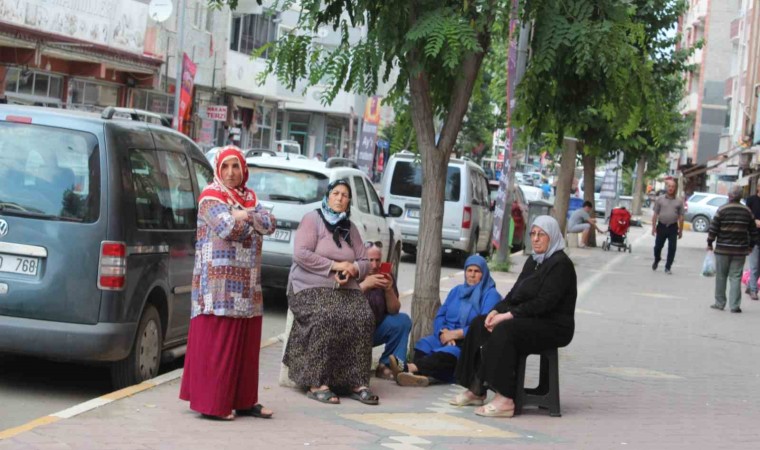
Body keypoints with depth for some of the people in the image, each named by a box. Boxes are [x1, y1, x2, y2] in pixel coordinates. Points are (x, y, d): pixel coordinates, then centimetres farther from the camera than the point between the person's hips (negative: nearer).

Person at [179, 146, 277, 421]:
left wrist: (245, 215, -10)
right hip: (218, 282, -7)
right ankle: (212, 403, -3)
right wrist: (254, 220, -2)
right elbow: (227, 227, -18)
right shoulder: (211, 197, -3)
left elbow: (270, 224, 4)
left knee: (245, 344, 7)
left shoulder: (249, 197, 18)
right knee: (216, 343, -6)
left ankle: (243, 401, 14)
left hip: (247, 285, 7)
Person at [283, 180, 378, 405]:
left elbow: (364, 262, 17)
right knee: (326, 319, -34)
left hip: (346, 289, 5)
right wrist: (334, 265, -13)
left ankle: (357, 383, -22)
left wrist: (353, 270, -7)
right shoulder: (312, 219, 2)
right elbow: (300, 254, -11)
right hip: (310, 287, -5)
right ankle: (316, 384, -30)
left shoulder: (350, 228, 20)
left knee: (363, 318, -24)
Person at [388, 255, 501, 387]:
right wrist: (444, 332, -9)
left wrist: (456, 334, -18)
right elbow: (440, 316, 14)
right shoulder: (456, 291, 22)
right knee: (423, 344, -25)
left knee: (450, 353, -37)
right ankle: (420, 374, -56)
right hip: (447, 337, 6)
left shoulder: (491, 295, 1)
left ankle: (408, 368, -59)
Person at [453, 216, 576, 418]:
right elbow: (515, 293, 15)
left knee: (504, 330, -32)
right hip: (530, 322, 10)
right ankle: (476, 390, -4)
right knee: (479, 324, -3)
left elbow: (544, 302, -21)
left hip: (553, 327, -9)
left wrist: (508, 315, -23)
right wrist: (497, 311, -5)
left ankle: (505, 400, -36)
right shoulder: (533, 262, 17)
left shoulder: (560, 264, -12)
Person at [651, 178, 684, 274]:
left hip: (673, 227, 0)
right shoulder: (660, 199, 2)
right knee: (658, 246, 9)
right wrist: (653, 227, -2)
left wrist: (681, 230, 2)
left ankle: (668, 267, 8)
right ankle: (656, 261, 36)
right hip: (661, 226, 0)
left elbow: (681, 217, 4)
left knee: (672, 248, -2)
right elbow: (655, 214, 3)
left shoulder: (679, 201, 3)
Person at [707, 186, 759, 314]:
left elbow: (713, 228, -7)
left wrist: (709, 243, 3)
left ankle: (720, 303, 14)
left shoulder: (722, 210, -7)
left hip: (723, 249, -2)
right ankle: (735, 305, -3)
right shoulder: (747, 212, 3)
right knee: (736, 277, 3)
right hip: (740, 250, 2)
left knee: (721, 276, 9)